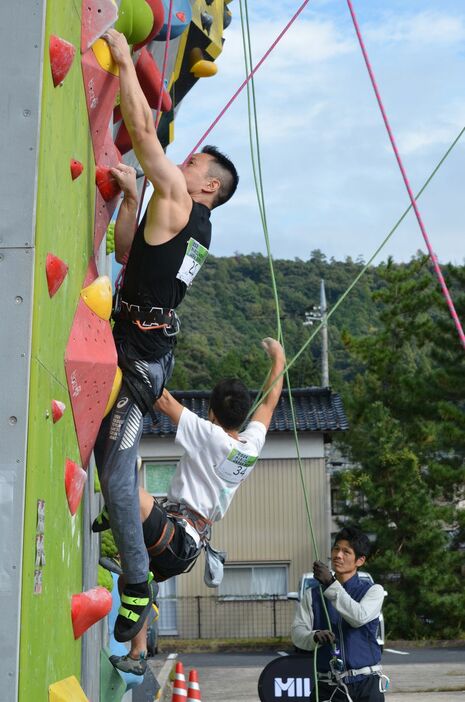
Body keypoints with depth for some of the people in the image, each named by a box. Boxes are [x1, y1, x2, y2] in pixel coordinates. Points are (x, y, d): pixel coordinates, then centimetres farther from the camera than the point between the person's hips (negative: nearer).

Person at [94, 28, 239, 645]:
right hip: (145, 353, 9)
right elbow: (130, 254, 23)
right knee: (113, 461, 21)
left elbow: (143, 130, -14)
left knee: (115, 472, -6)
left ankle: (138, 588, 1)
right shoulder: (194, 227, 16)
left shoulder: (180, 199, -9)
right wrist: (129, 196, 13)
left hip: (140, 356, -9)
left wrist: (124, 60, -5)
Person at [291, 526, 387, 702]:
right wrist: (314, 636, -24)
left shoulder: (373, 590, 4)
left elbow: (359, 617, -16)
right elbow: (297, 631, -1)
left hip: (365, 683, -2)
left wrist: (330, 584, -17)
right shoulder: (313, 595, 11)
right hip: (328, 686, 2)